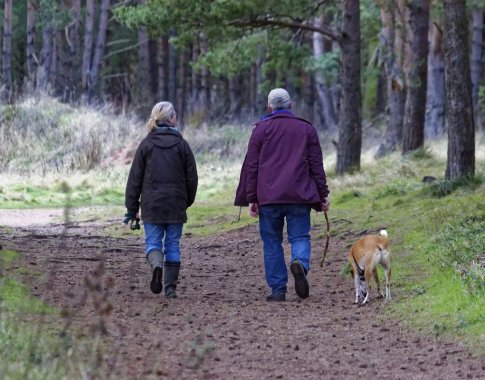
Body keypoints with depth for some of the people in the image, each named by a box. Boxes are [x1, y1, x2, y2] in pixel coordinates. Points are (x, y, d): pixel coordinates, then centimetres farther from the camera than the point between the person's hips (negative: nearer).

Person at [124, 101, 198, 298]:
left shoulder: (146, 144, -2)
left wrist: (132, 208, 4)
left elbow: (135, 178, -1)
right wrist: (187, 201, 16)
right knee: (173, 245, 8)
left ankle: (156, 265, -26)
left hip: (152, 204, -1)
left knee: (153, 241, 6)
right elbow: (192, 177, 2)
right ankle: (170, 288, 6)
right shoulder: (182, 144, -1)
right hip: (176, 205, 1)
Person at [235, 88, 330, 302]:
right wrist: (323, 195, 10)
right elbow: (317, 166, 8)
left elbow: (251, 166, 2)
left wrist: (251, 198, 3)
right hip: (299, 196, 1)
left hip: (268, 196, -1)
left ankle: (278, 288, 2)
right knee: (300, 236, 5)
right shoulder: (307, 129, 10)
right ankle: (300, 263, -27)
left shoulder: (261, 129, 5)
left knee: (272, 242, 6)